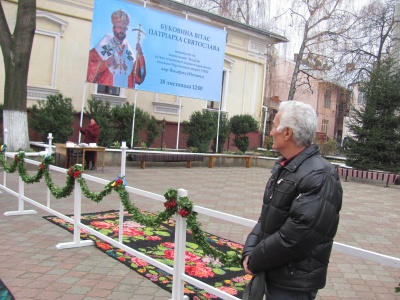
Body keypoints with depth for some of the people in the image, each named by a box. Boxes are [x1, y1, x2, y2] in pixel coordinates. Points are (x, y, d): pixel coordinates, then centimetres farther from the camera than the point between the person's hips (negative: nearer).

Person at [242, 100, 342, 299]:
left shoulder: (319, 177, -24)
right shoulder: (282, 167, 7)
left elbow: (295, 237, -27)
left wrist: (255, 262, -16)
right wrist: (249, 252, -4)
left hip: (294, 284, -8)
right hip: (273, 273, 8)